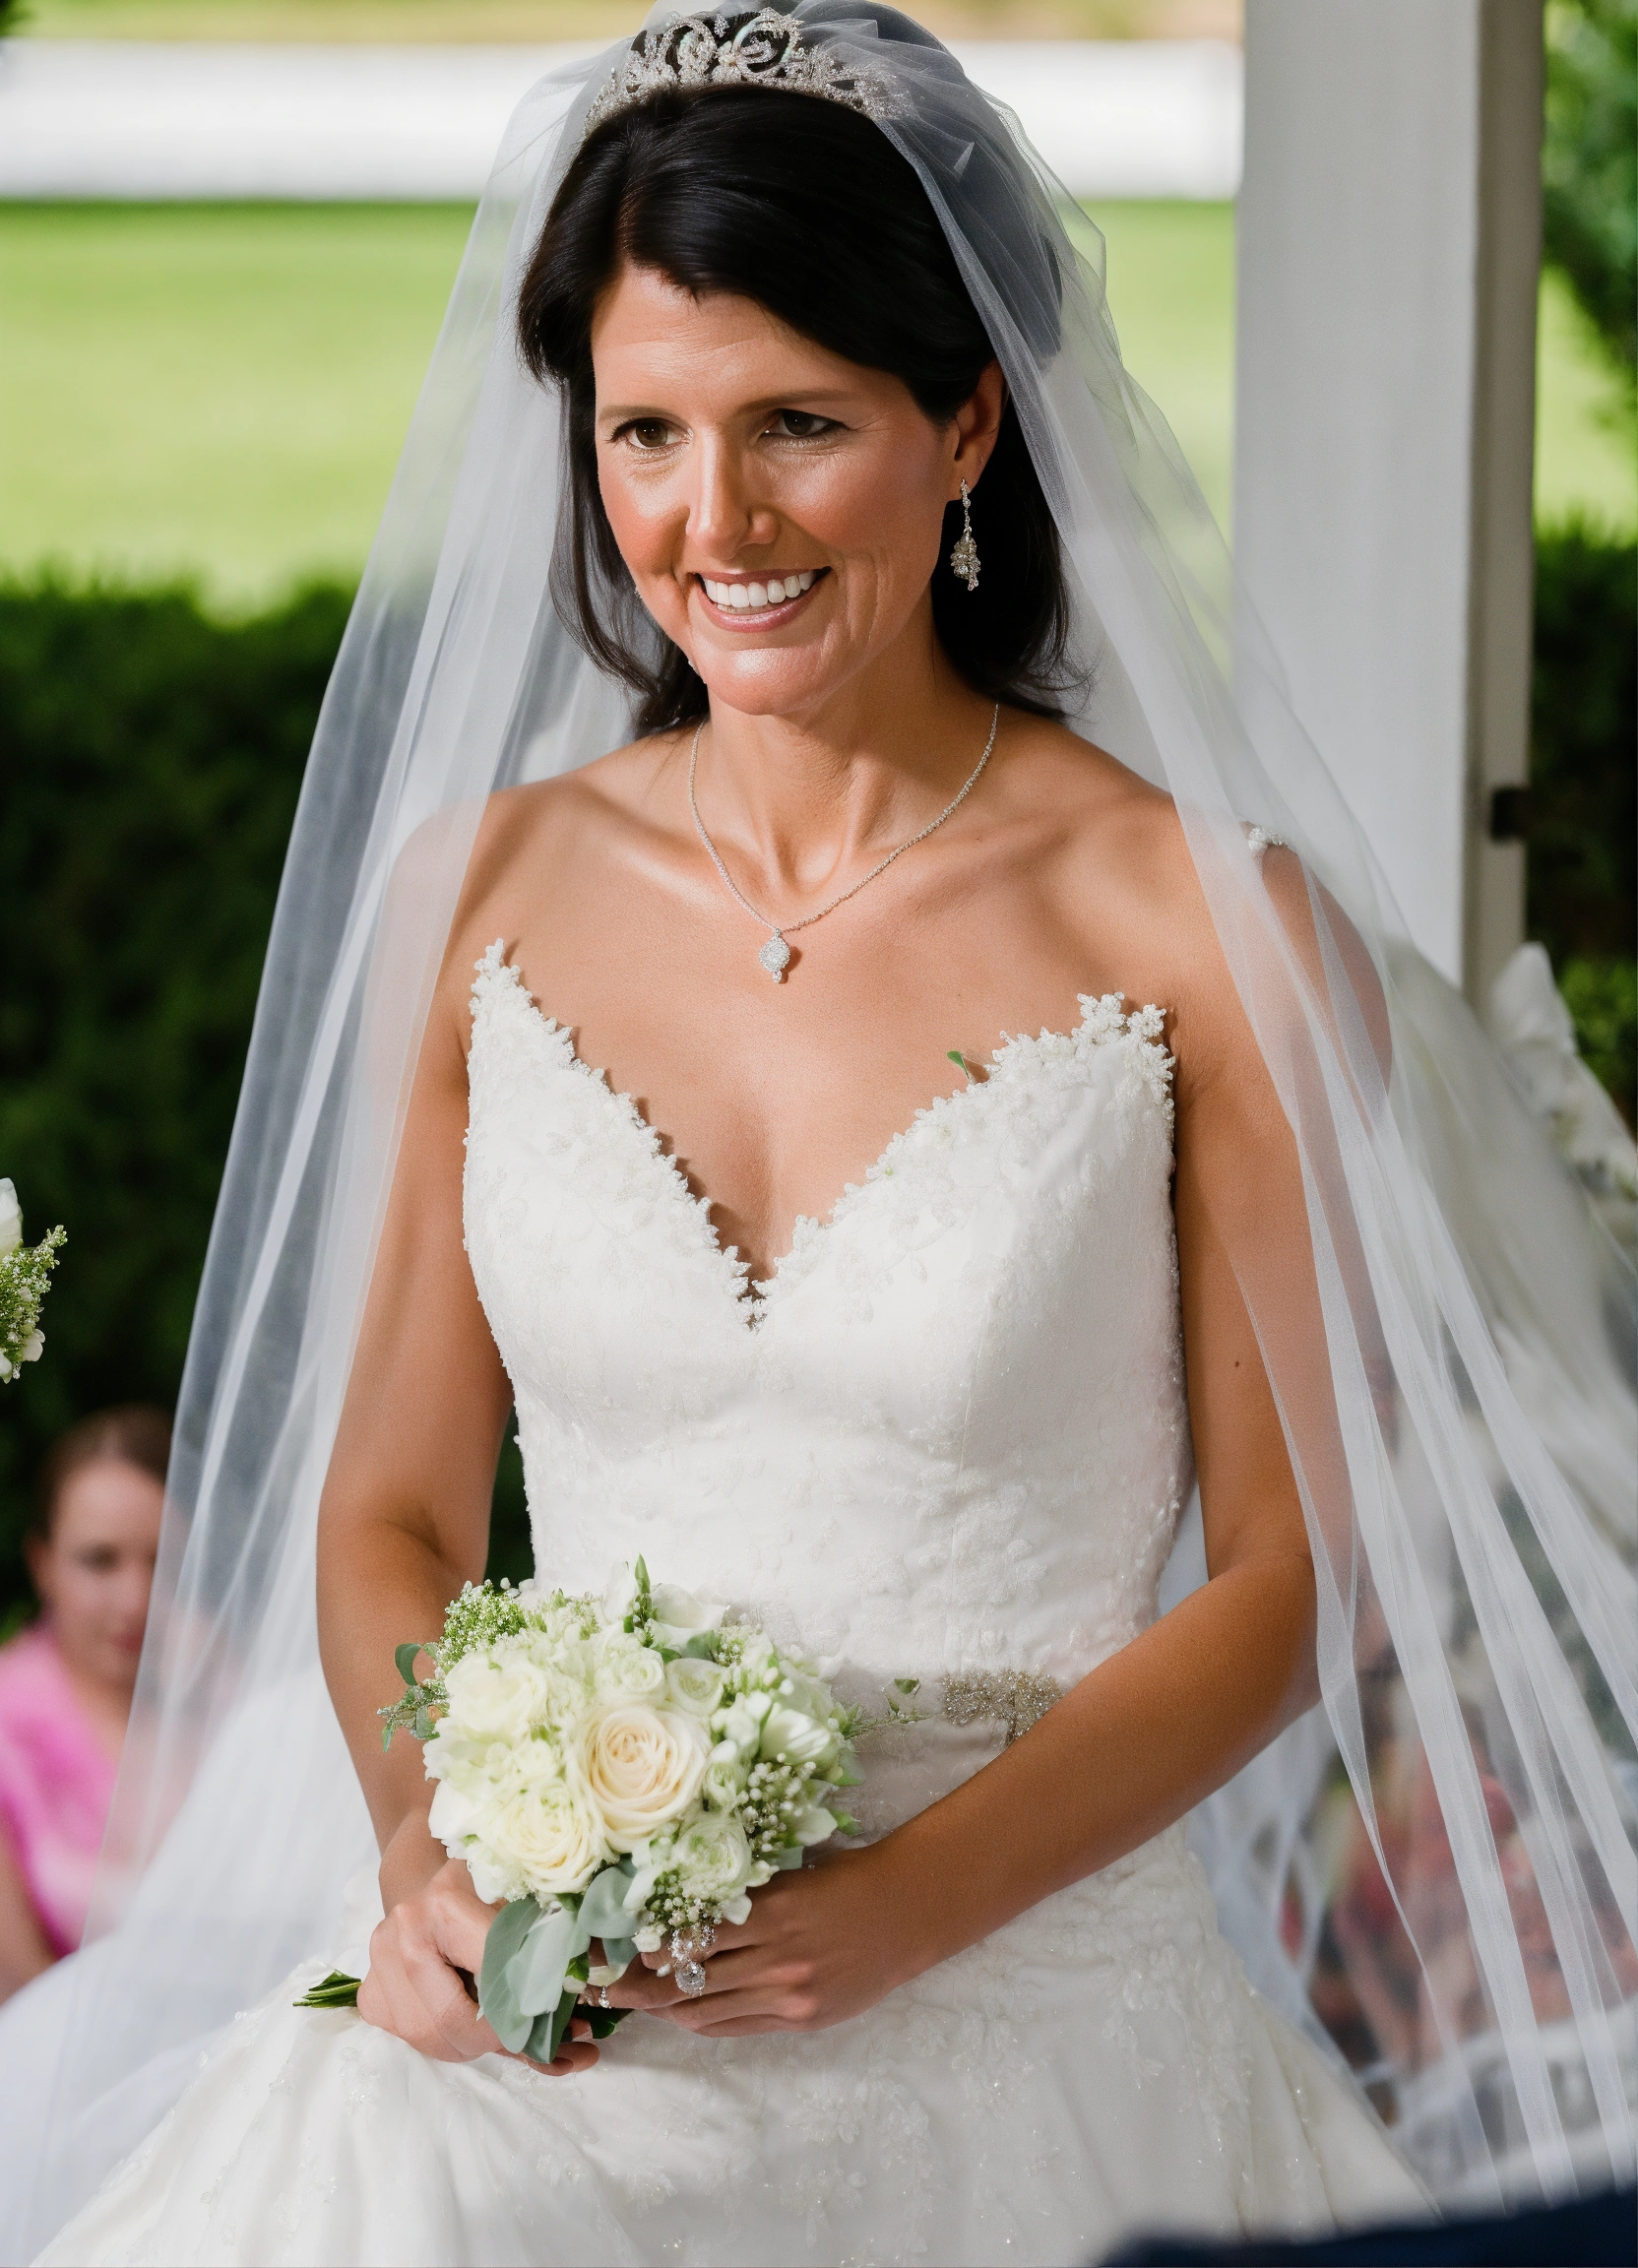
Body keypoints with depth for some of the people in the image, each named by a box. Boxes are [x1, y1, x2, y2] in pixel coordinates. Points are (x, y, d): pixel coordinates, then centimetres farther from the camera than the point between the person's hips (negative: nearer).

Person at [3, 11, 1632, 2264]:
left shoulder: (1211, 932, -3)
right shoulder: (481, 892, 8)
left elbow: (1291, 1568, 1)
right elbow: (389, 1508, 13)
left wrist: (911, 1902, -11)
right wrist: (428, 1848, -6)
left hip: (1031, 2016, -3)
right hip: (544, 2027, 3)